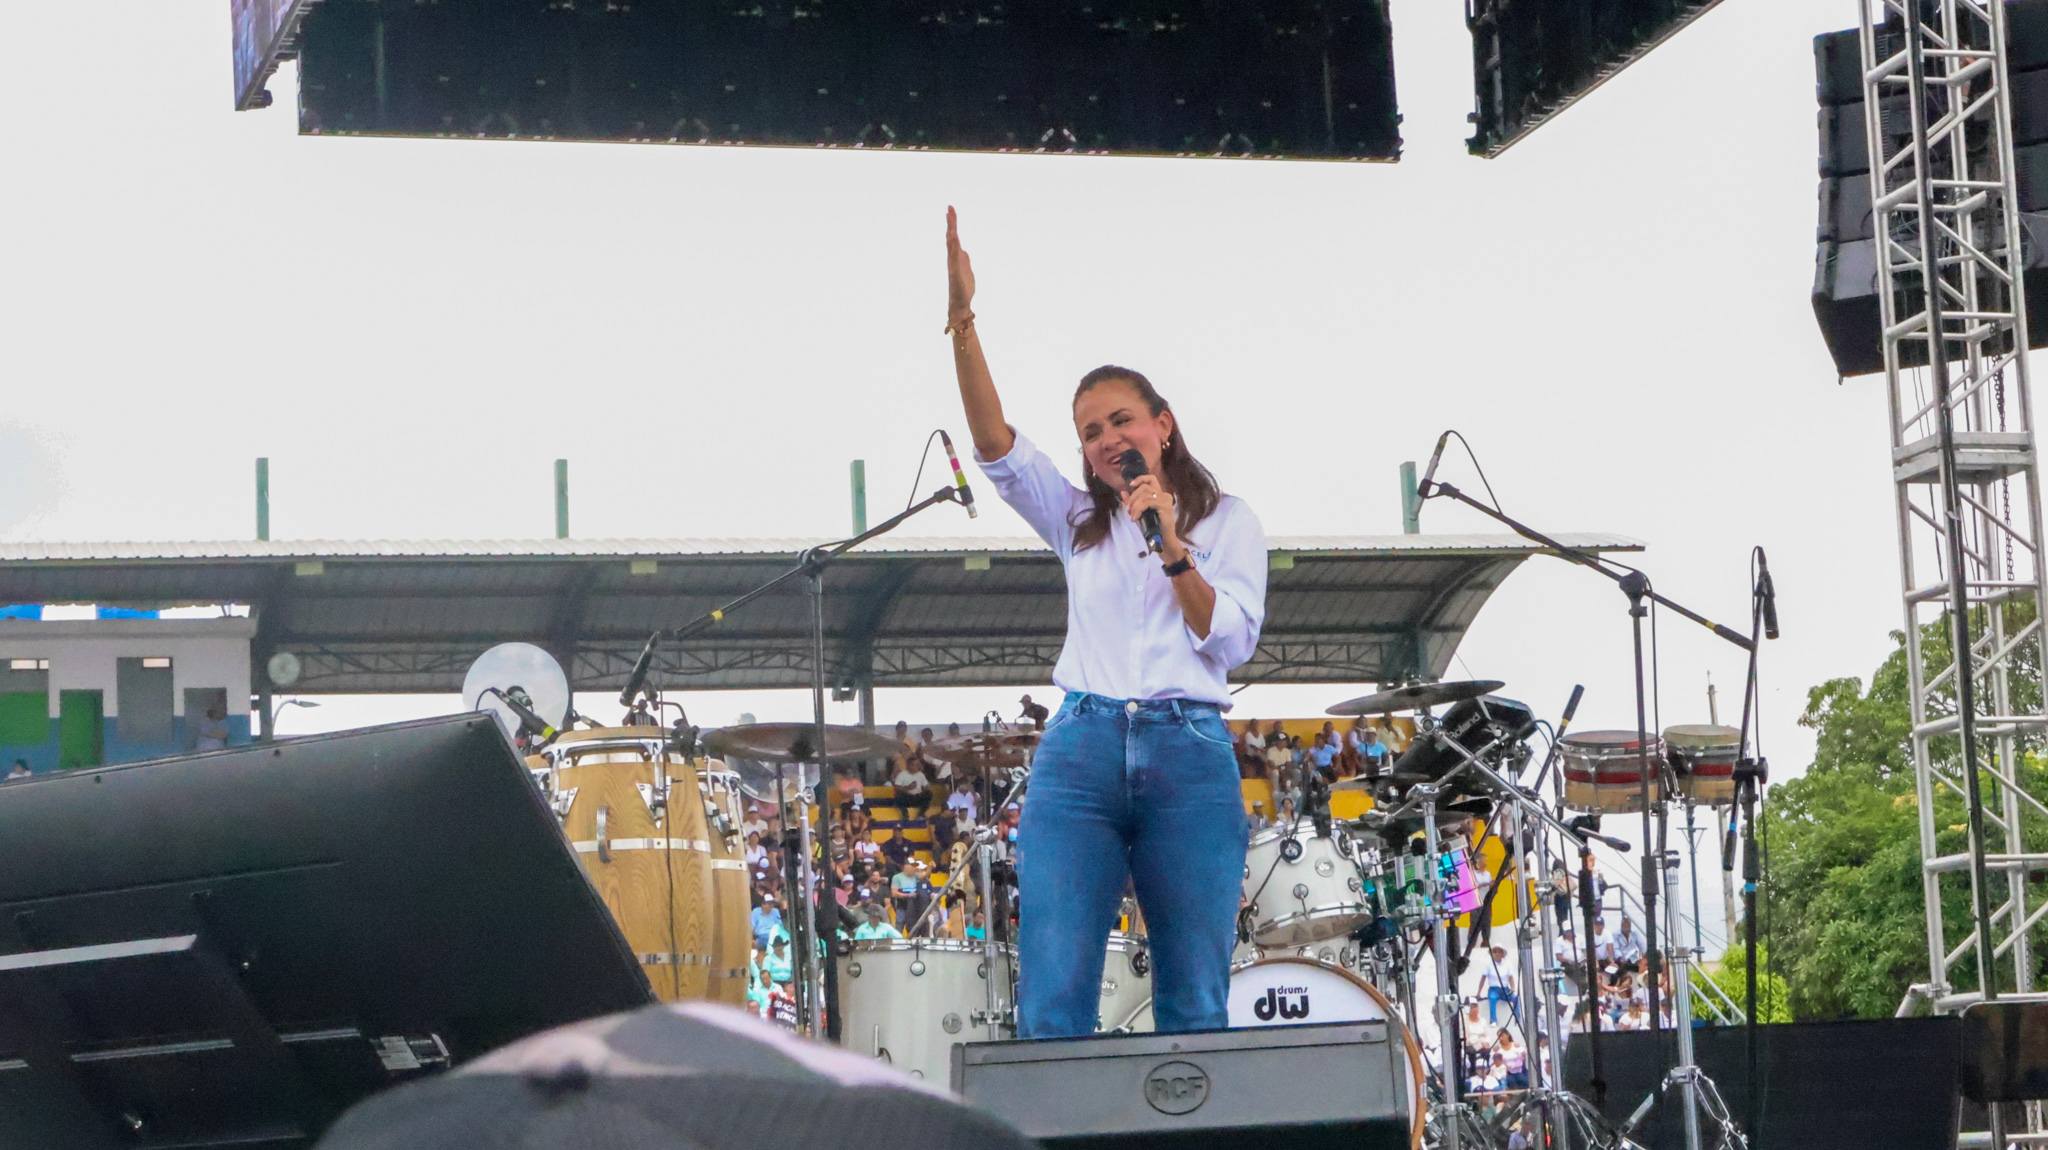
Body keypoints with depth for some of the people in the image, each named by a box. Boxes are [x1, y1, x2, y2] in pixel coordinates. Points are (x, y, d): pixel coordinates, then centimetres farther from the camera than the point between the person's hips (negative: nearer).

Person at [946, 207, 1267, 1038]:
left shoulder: (1226, 520, 14)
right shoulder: (1079, 522, 21)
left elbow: (1231, 642, 2)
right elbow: (998, 448, 5)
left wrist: (1171, 548, -8)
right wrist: (963, 322, -7)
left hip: (1190, 757, -2)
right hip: (1081, 751, 2)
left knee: (1196, 1006, -3)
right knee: (1050, 1001, -12)